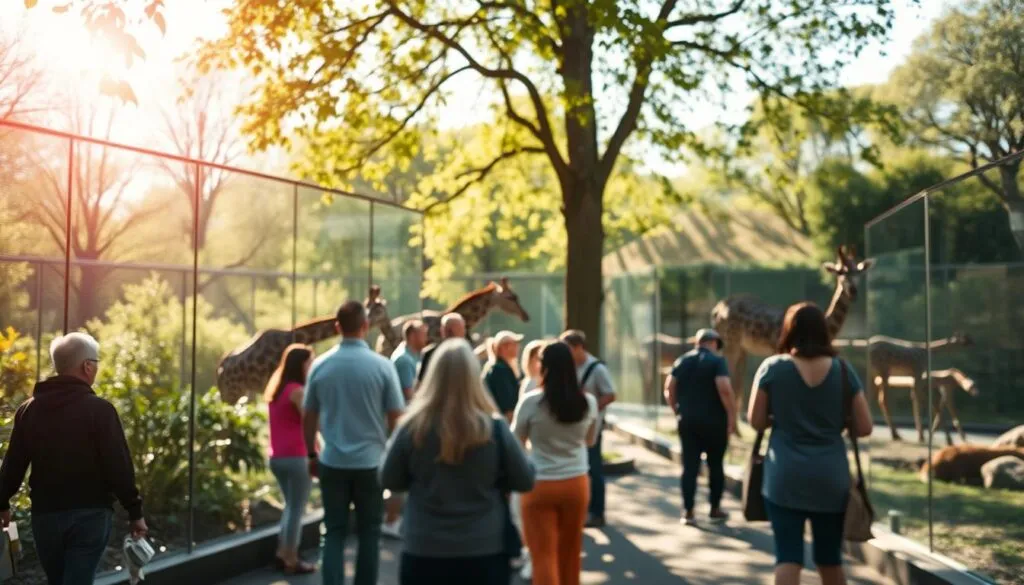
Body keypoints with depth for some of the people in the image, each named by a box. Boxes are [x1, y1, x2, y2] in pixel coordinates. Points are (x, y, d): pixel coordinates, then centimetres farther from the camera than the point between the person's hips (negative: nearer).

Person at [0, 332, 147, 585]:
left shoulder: (29, 409, 3)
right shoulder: (100, 409, -12)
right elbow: (119, 467, -14)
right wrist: (134, 511, -6)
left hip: (45, 514, 5)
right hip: (90, 514, -5)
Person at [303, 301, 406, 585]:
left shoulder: (320, 365, -1)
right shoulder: (382, 365, -8)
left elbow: (308, 417, 6)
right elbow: (396, 418, -5)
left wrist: (311, 454, 19)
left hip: (332, 462, 2)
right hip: (371, 462, -2)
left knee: (334, 532, 10)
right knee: (368, 534, 11)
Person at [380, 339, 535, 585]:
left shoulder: (412, 427, -10)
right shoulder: (495, 428, -11)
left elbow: (389, 481, 4)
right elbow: (525, 481, 0)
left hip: (424, 552, 0)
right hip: (485, 552, 0)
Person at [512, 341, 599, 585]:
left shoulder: (531, 401, -14)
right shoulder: (588, 402, -4)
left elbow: (516, 440, 1)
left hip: (540, 485, -4)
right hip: (576, 483, 4)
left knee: (544, 555, 2)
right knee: (570, 553, 19)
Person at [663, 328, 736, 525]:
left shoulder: (681, 361, 9)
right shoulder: (717, 361, -7)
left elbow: (669, 390, 7)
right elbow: (725, 390, -18)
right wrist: (732, 416, -12)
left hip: (687, 421, 4)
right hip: (713, 421, -4)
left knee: (690, 466, 5)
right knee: (715, 465, 10)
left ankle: (688, 511, 3)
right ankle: (715, 509, 17)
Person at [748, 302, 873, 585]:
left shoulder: (772, 368, -4)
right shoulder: (843, 370, 1)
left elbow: (756, 421, -1)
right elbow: (864, 427, 1)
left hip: (785, 477, -2)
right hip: (831, 477, 2)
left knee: (788, 556, -1)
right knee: (830, 557, 17)